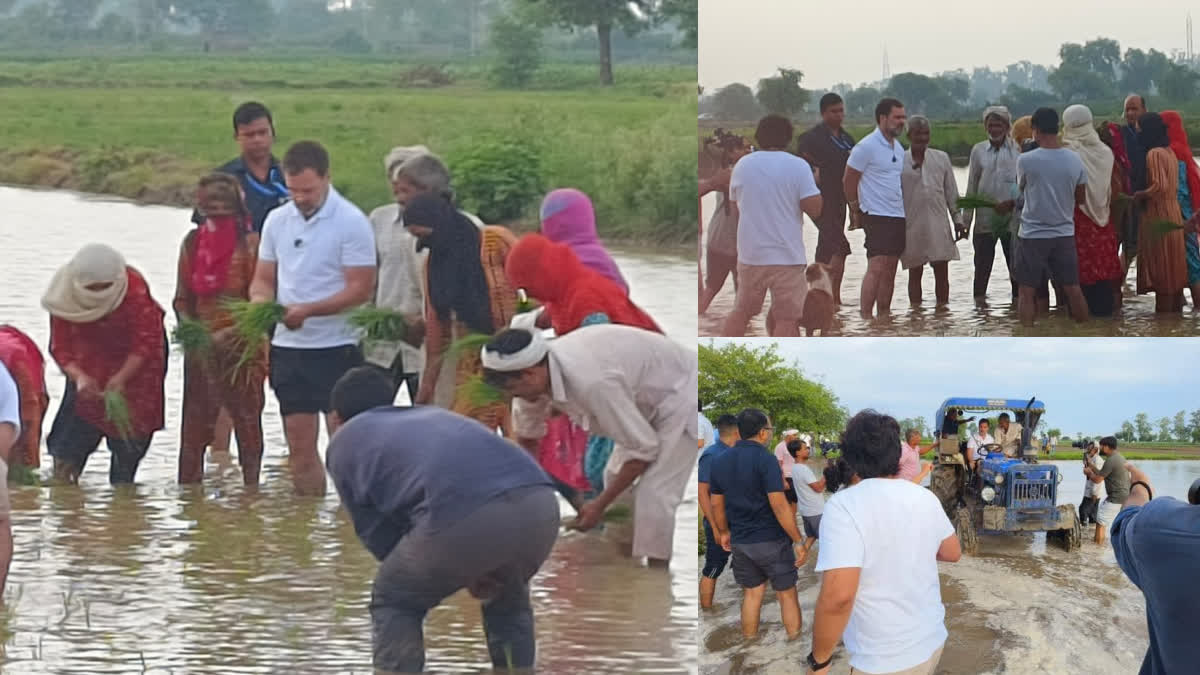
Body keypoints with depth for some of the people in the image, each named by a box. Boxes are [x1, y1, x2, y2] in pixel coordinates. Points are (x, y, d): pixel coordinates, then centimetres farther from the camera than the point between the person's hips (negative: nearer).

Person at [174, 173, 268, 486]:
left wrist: (228, 334, -17)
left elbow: (259, 302, -7)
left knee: (247, 420, 2)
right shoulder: (193, 242, 5)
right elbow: (182, 299, 9)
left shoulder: (249, 243, -3)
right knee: (194, 425, 3)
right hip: (200, 349, 3)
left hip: (241, 346, -3)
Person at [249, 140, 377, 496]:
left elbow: (360, 289, -13)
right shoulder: (277, 220, 9)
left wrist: (307, 310, -24)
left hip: (336, 347, -6)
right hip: (287, 346, 6)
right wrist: (261, 302, -9)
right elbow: (263, 278, 15)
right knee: (300, 447, 8)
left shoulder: (351, 223, -9)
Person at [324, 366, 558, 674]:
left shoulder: (344, 442, 26)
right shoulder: (432, 414, 41)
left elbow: (379, 536, 20)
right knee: (507, 599, 34)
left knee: (393, 603, 21)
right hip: (540, 501, 5)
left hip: (464, 514, -5)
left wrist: (464, 576, 22)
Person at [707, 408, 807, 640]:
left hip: (740, 541, 6)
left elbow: (717, 504, 10)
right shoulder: (764, 460, -17)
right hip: (771, 541, -6)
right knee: (787, 594, 6)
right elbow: (779, 505, -22)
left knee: (751, 594, 15)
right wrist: (798, 541, -17)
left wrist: (724, 532, 25)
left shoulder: (721, 462, 2)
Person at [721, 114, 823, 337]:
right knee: (787, 319, -1)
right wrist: (814, 183, 4)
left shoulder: (742, 165, 4)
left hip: (750, 252, 4)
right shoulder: (798, 166, -8)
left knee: (741, 311, 18)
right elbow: (814, 209, -13)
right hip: (787, 255, -4)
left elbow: (735, 203, 15)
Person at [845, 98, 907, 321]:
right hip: (877, 216, -8)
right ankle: (865, 317, -16)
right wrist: (856, 212, 0)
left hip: (898, 216, 8)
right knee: (876, 268, -15)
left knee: (890, 270, 8)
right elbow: (849, 181, -5)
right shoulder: (867, 147, -9)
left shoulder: (898, 148, 15)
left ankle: (884, 316, 13)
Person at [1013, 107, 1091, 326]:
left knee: (1027, 292, 3)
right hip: (1064, 233, 3)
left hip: (1033, 234, -3)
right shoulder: (1075, 160, -3)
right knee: (1073, 289, 11)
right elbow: (1081, 197, 7)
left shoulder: (1026, 160, -14)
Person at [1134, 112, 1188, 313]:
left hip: (1158, 217, -9)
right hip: (1173, 214, 9)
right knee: (1173, 269, 14)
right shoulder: (1169, 152, 11)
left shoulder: (1154, 154, -17)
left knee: (1161, 269, -4)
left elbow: (1160, 186, -25)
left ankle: (1164, 310, -2)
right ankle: (1176, 308, 19)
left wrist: (1139, 195, -11)